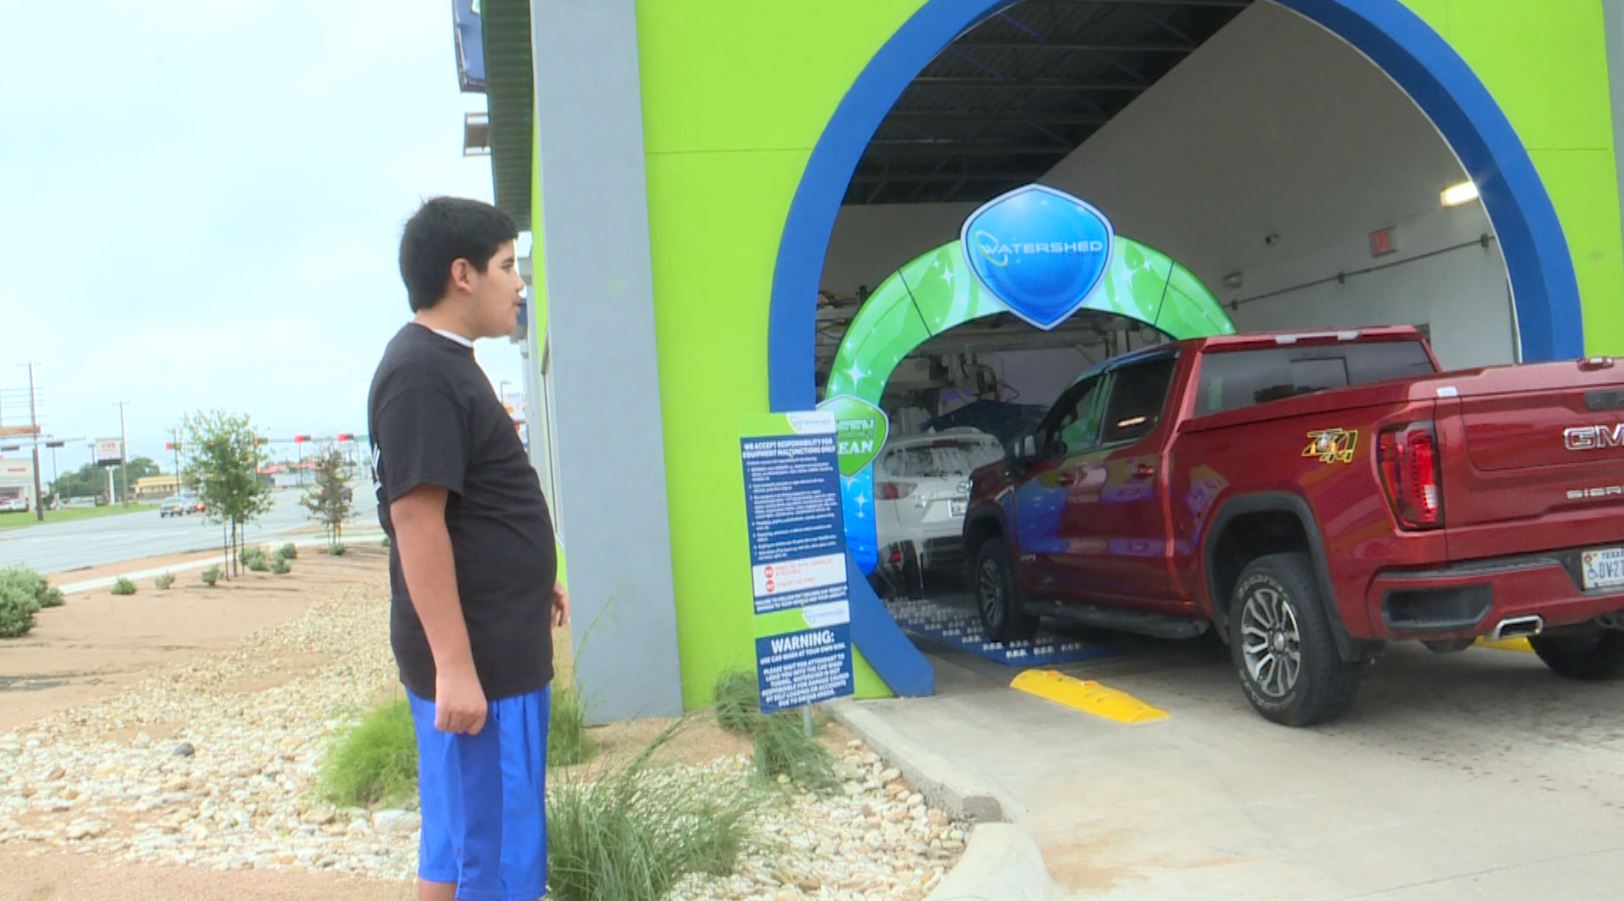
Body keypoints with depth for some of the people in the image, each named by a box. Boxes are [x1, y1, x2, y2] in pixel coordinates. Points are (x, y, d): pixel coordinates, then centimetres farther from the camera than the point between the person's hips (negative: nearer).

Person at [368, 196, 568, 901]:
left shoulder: (447, 363, 15)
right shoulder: (420, 373, -17)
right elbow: (416, 519, -23)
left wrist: (529, 578, 26)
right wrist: (454, 664, -24)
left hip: (495, 647, 10)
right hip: (474, 658, -10)